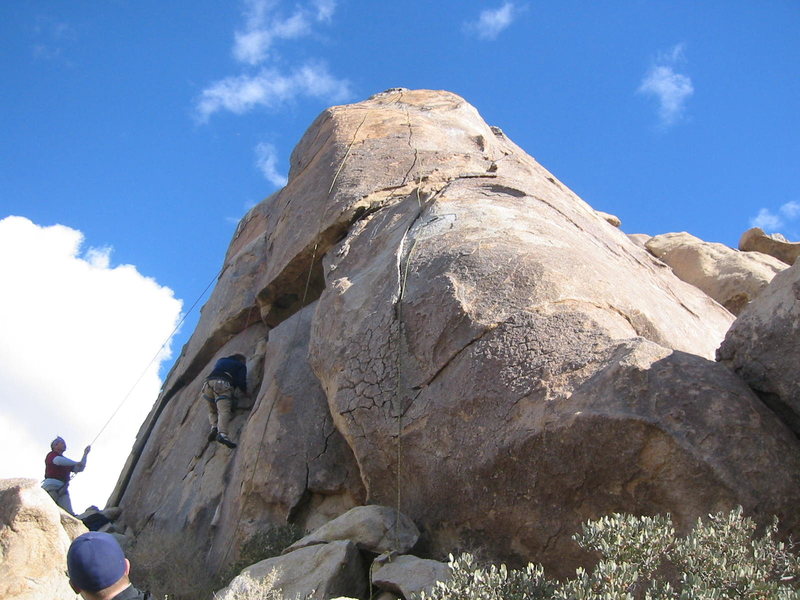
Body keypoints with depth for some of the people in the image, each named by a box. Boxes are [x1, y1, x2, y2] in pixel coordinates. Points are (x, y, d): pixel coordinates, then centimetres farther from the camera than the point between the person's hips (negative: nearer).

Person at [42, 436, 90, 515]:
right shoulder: (51, 454, 11)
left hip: (63, 489, 6)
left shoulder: (66, 461, 30)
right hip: (51, 485, -6)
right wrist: (77, 463, -7)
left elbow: (80, 469, 28)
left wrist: (85, 454, 26)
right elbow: (58, 460, -13)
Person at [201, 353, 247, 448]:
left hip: (208, 383, 5)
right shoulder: (241, 365, 22)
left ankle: (214, 427, -6)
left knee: (212, 411, 21)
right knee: (224, 411, -18)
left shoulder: (221, 361, 36)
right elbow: (241, 382, 10)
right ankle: (222, 433, -40)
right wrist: (245, 392, 27)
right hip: (223, 384, -5)